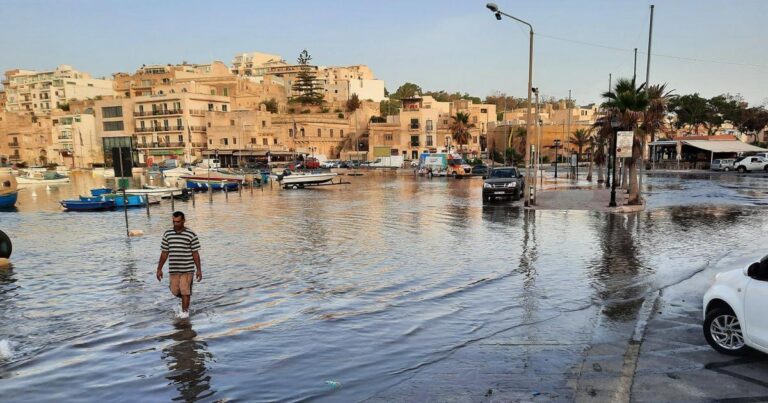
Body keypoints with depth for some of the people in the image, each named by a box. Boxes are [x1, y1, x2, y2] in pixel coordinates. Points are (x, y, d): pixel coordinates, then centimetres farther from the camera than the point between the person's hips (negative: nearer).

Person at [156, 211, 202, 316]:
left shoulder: (191, 235, -7)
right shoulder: (167, 234, 3)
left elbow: (195, 253, -4)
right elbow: (164, 253, 8)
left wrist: (199, 270, -6)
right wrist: (159, 269, 7)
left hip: (187, 269, -4)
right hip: (173, 270, 4)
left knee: (185, 292, -4)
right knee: (175, 291, 9)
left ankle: (185, 312, 9)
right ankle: (186, 300, 39)